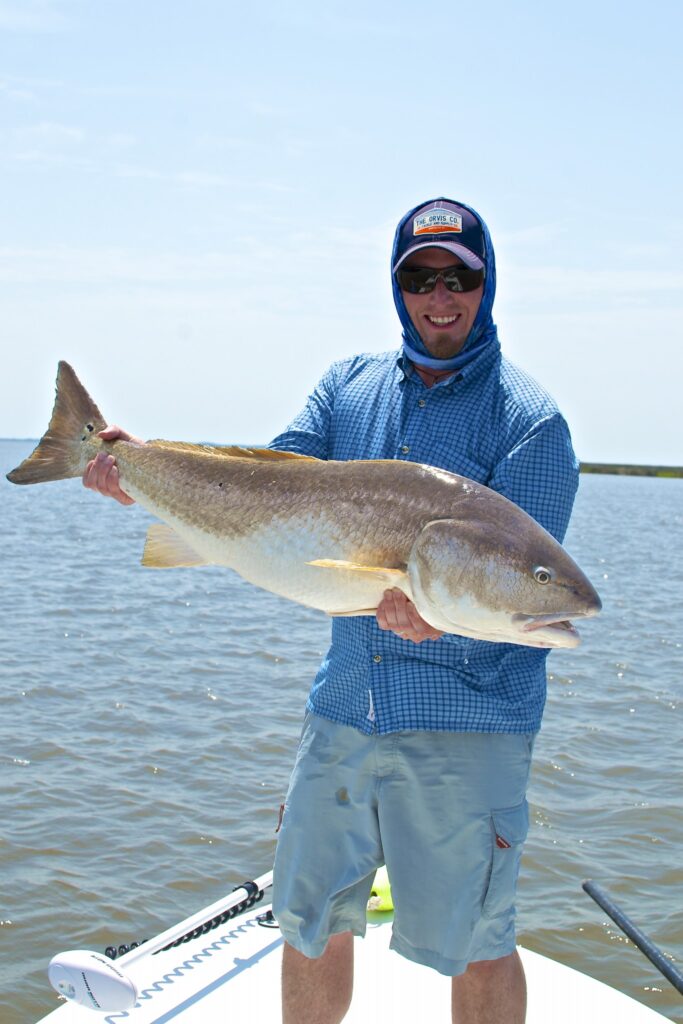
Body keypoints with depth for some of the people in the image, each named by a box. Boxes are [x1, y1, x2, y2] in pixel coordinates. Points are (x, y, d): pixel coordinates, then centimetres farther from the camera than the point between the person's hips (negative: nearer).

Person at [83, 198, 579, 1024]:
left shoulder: (528, 420, -7)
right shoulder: (349, 384, 8)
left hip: (466, 722, -4)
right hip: (343, 703, 5)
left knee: (474, 945, 7)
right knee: (310, 921, 15)